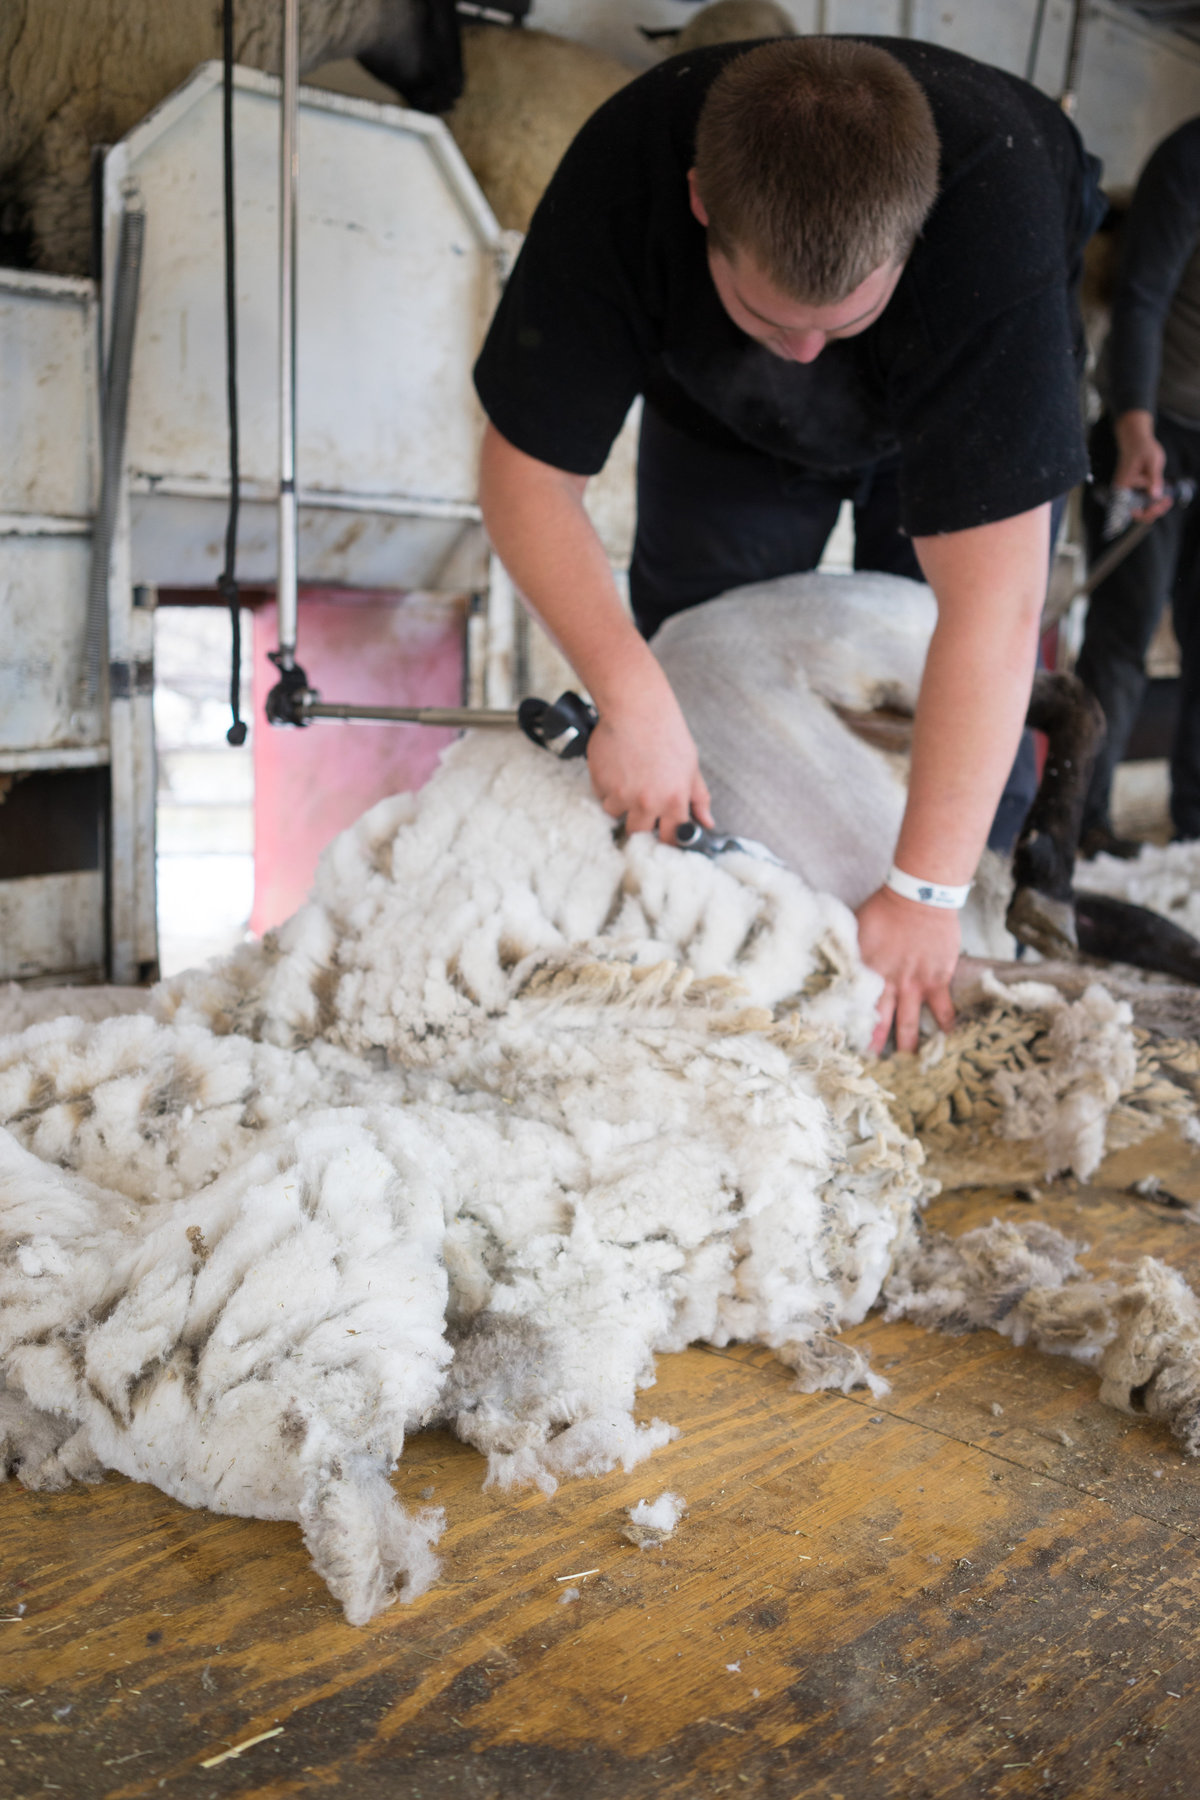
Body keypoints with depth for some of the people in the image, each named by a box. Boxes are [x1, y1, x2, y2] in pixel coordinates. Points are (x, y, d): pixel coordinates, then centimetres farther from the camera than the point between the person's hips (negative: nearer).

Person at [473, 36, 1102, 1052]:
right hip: (724, 414, 2)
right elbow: (527, 472, -32)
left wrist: (927, 893, -46)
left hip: (955, 399, -1)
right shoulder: (626, 173, -40)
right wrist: (633, 700, -45)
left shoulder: (997, 205, -45)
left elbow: (992, 605, -47)